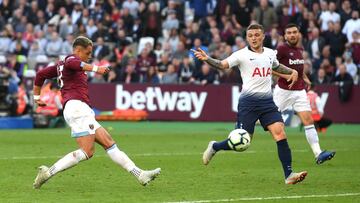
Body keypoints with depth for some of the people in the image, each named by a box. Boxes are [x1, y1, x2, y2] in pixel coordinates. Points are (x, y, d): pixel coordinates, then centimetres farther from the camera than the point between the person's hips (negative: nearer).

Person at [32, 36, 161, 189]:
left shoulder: (61, 65, 29)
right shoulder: (71, 59, 1)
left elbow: (40, 74, 34)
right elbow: (71, 63, -25)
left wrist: (37, 97, 37)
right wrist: (95, 68, -33)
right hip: (77, 107, -11)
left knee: (109, 143, 4)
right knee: (87, 152, -18)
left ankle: (140, 175, -1)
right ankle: (48, 172, -18)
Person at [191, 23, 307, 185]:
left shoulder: (270, 53, 13)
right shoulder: (242, 55, -4)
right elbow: (223, 65, -16)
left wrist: (292, 71, 21)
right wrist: (207, 59, -33)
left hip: (267, 101, 4)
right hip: (248, 101, -4)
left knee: (279, 132, -12)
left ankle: (289, 175, -11)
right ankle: (214, 147, 27)